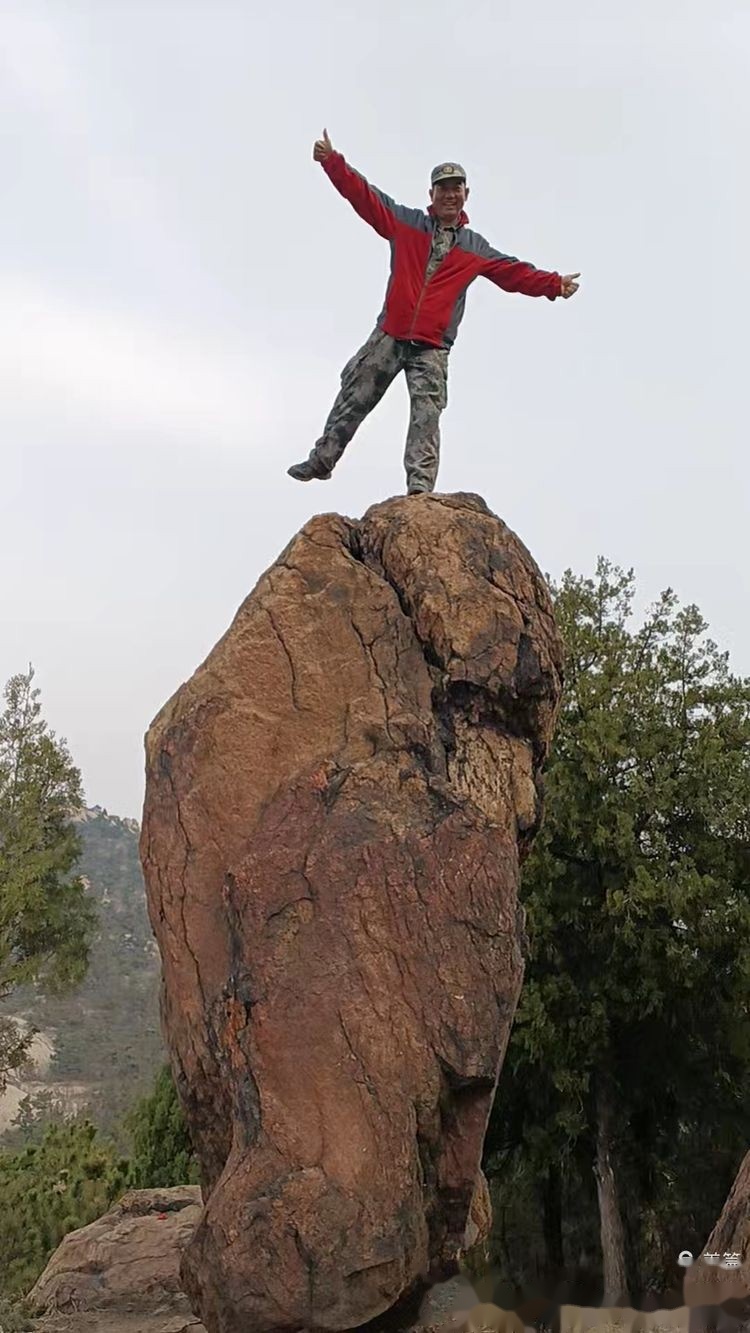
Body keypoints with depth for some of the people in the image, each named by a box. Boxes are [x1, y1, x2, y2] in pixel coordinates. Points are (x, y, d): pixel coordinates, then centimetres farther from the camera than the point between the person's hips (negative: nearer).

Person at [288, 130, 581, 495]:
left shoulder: (475, 249, 14)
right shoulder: (405, 223, 9)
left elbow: (516, 272, 14)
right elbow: (363, 195, 5)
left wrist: (554, 284, 1)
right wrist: (331, 161, -5)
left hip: (432, 349, 0)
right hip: (388, 337, 0)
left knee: (426, 414, -11)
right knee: (353, 399, 4)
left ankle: (420, 485, -17)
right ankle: (322, 459, 15)